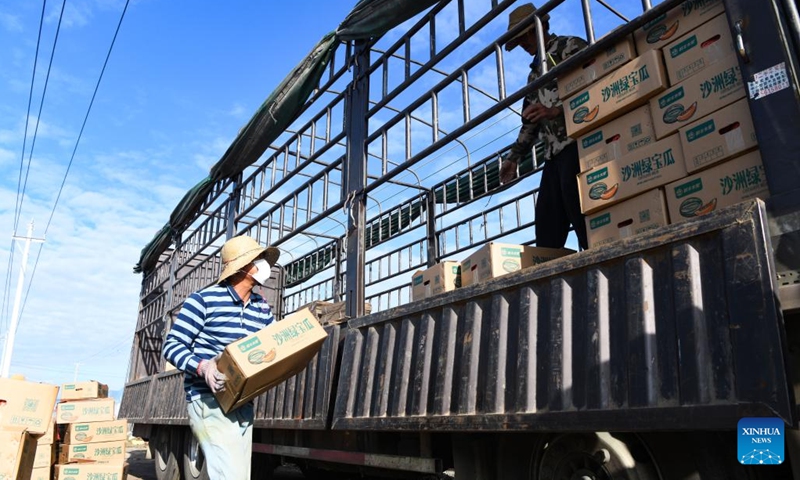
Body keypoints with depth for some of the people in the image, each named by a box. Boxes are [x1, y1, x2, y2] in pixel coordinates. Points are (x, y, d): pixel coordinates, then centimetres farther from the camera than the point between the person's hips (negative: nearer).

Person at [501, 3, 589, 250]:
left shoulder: (570, 46, 7)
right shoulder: (535, 73, 29)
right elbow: (530, 122, 28)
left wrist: (557, 110, -20)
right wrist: (514, 157, 21)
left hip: (577, 142, -8)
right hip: (553, 152, 8)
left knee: (580, 213, -16)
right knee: (547, 226, 2)